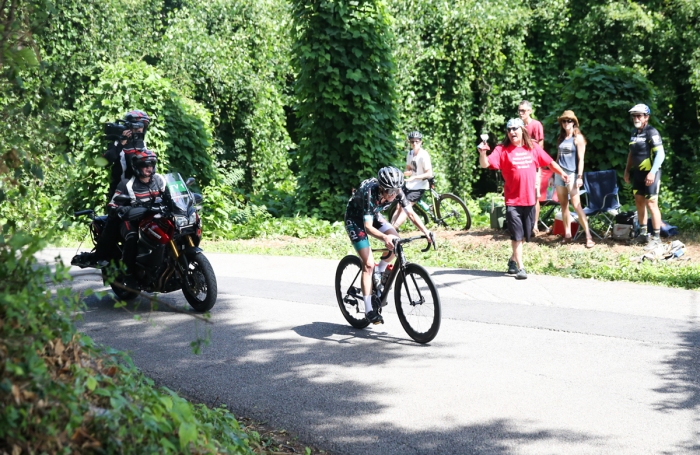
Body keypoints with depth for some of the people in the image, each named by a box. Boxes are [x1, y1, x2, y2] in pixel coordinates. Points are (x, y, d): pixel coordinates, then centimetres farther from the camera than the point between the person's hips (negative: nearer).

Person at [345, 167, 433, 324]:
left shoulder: (396, 191, -23)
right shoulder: (369, 193, -38)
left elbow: (411, 214, -17)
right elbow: (368, 227, -42)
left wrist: (425, 231, -31)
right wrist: (384, 237, -59)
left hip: (374, 216, 6)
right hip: (355, 220, -6)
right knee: (368, 264, -16)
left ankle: (378, 273, 10)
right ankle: (369, 310, -11)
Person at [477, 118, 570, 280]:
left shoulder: (533, 147, 5)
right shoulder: (502, 150, -6)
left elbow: (549, 162, 16)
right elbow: (485, 164, -17)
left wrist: (562, 173, 10)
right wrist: (483, 153, -36)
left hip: (529, 200, 4)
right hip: (513, 201, -4)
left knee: (525, 235, 14)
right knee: (517, 236, -2)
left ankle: (513, 260, 32)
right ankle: (520, 268, 3)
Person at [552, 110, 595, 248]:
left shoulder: (578, 138, -3)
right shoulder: (561, 138, 13)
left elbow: (581, 159, -9)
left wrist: (580, 177, -16)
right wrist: (554, 175, 16)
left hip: (571, 174, -6)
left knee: (577, 206, -12)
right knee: (563, 205, 6)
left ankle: (589, 237, -12)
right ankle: (567, 234, 12)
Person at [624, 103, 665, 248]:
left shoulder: (652, 132, -14)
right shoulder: (634, 132, 11)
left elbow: (660, 154, -20)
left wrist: (652, 172, -27)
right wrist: (627, 170, 19)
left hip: (649, 173, -9)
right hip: (638, 173, 9)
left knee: (651, 204, -8)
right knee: (639, 202, 13)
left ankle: (656, 237, -3)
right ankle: (643, 234, 23)